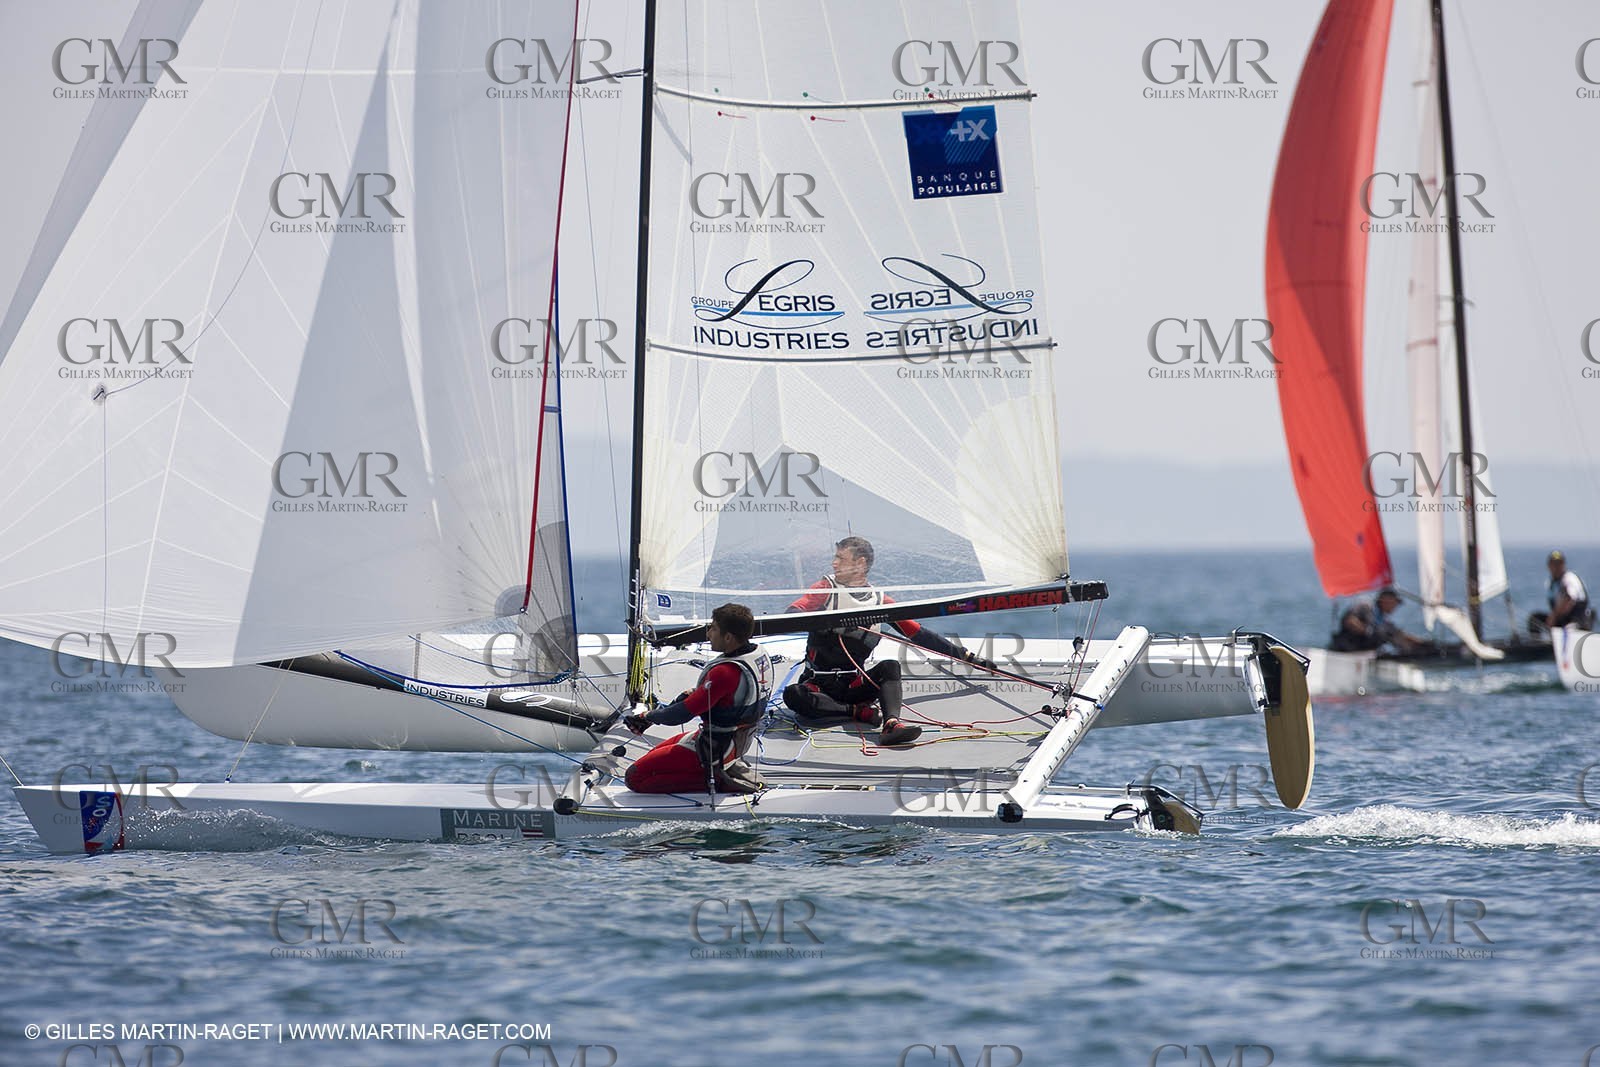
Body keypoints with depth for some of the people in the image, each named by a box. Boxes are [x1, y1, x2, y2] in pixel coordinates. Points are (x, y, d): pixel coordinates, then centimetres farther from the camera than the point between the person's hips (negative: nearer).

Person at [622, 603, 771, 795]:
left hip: (714, 749, -9)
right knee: (657, 752, 27)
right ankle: (731, 768, 11)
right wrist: (690, 694, 1)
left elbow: (685, 713, -25)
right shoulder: (759, 654, -2)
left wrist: (647, 717, -9)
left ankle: (715, 780, -9)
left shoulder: (726, 672, -30)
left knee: (635, 777, -8)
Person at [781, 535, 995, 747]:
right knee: (793, 695, -32)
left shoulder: (879, 600, 10)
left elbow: (919, 634, 13)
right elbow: (792, 613, -12)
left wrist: (966, 656, 9)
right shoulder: (828, 588, 5)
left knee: (890, 666, -25)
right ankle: (859, 711, -25)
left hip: (853, 684, 1)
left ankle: (891, 725, -44)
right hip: (818, 684, -1)